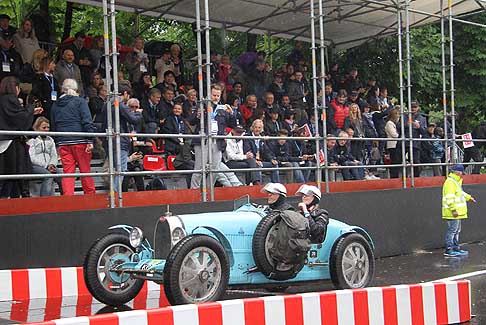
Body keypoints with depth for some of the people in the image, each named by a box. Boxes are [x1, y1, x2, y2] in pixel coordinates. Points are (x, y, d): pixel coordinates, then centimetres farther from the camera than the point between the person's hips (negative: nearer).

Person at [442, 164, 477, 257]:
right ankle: (448, 250, -6)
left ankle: (456, 248, 26)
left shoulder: (456, 182, 18)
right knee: (452, 230, -9)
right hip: (453, 212, -11)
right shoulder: (450, 182, -17)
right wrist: (453, 209, -25)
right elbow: (450, 198, -24)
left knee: (456, 230, 17)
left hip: (458, 212, 11)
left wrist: (469, 197, 33)